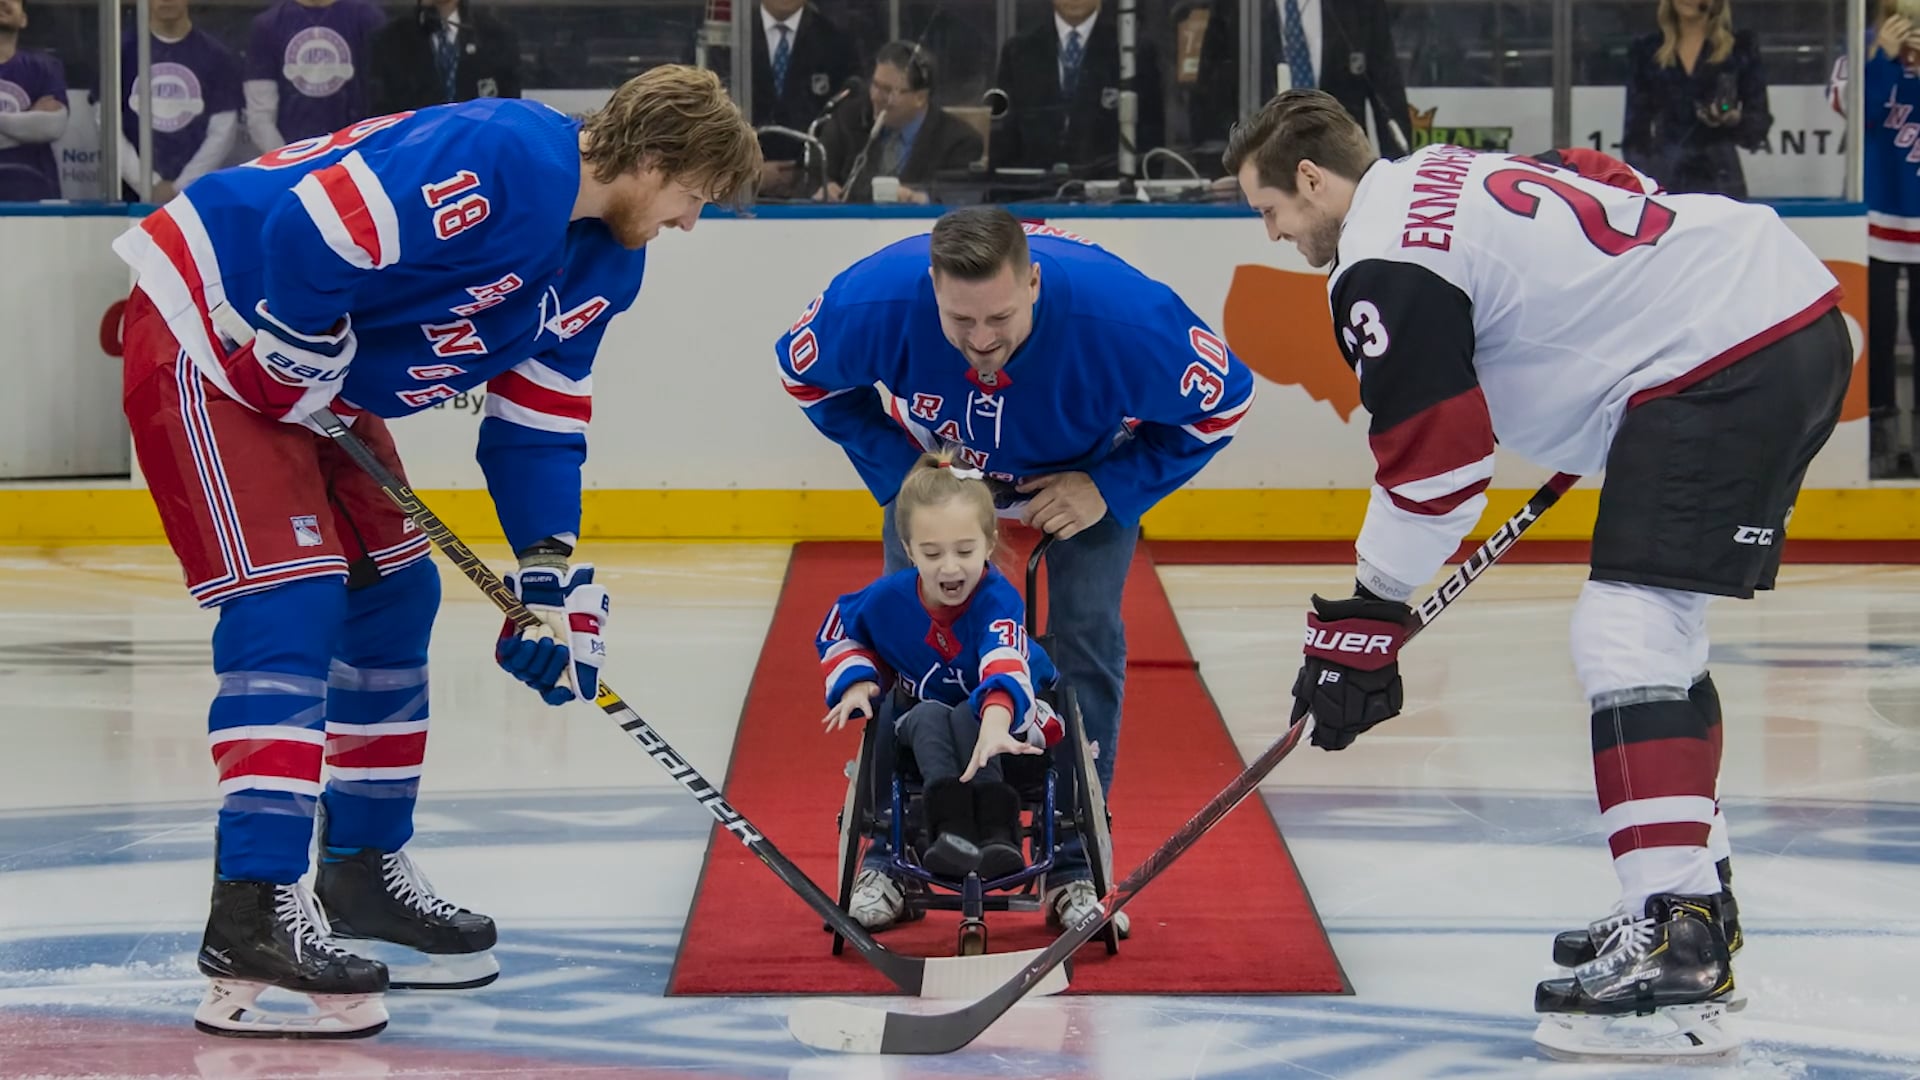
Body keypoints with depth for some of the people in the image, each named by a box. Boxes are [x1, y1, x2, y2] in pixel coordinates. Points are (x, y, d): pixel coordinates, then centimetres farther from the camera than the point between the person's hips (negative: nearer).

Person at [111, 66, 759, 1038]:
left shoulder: (606, 258, 5)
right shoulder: (498, 160, -28)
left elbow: (537, 418, 11)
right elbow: (308, 233, -33)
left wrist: (554, 577, 5)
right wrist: (301, 359, -20)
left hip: (320, 378, 11)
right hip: (211, 330, -11)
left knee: (394, 591, 13)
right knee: (291, 597, -18)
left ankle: (365, 867, 27)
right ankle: (253, 913, -21)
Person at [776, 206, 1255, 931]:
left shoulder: (1124, 317, -42)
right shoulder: (873, 302, -38)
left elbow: (1224, 401, -22)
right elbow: (807, 374, -13)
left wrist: (1110, 488, -28)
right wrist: (896, 470, -22)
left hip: (1087, 468, -1)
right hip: (937, 460, 2)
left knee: (1086, 634, -11)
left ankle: (1074, 870, 0)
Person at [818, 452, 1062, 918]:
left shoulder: (998, 600, -29)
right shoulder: (888, 598, -16)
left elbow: (1005, 666, -51)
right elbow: (836, 630, 8)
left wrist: (995, 723, -70)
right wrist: (855, 681, -11)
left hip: (1008, 718, -3)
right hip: (920, 720, 3)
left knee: (968, 717, -37)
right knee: (930, 719, -34)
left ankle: (997, 834, -53)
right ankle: (951, 832, -54)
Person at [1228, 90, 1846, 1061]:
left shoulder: (1382, 267, -10)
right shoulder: (1446, 175, 19)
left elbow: (1432, 466, -12)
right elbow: (1607, 186, 31)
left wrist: (1368, 622, -5)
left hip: (1722, 362, -11)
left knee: (1625, 631, -16)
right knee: (1659, 633, 21)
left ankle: (1674, 953, -25)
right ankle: (1694, 904, 28)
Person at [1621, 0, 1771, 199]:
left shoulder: (1739, 48, 6)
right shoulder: (1647, 51, 10)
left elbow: (1759, 122, 6)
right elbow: (1636, 129, 10)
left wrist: (1734, 119, -16)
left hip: (1718, 179, -1)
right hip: (1663, 178, 1)